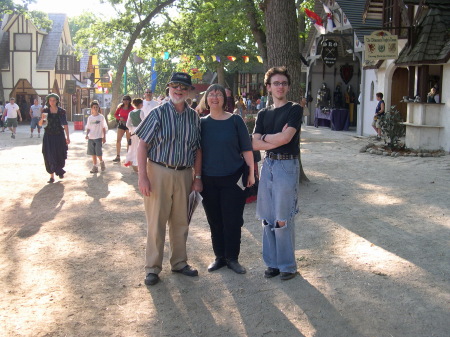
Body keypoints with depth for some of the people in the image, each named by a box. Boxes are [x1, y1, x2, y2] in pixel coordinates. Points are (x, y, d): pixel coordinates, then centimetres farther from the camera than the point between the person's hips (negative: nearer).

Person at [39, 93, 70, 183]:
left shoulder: (61, 111, -1)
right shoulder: (45, 111, 2)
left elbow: (65, 125, 0)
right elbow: (40, 124, 3)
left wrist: (67, 137, -4)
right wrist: (42, 119, -19)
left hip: (59, 136, 0)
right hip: (48, 136, 0)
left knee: (60, 156, 6)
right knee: (49, 156, -3)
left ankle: (60, 171, 35)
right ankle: (52, 176, 3)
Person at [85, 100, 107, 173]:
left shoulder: (101, 117, -1)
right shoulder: (90, 117, 8)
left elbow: (104, 128, 1)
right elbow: (88, 128, 11)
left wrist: (104, 137, -2)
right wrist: (87, 134, -7)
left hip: (98, 138, -3)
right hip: (91, 138, 3)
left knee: (98, 153, -8)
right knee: (93, 153, 6)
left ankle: (101, 162, 21)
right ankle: (95, 167, 14)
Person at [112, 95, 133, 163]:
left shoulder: (131, 108, -5)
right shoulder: (120, 107, 4)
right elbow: (115, 114, 8)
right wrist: (120, 118, -10)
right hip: (121, 124, 3)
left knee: (129, 141, 5)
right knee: (118, 140, -2)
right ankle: (118, 156, 3)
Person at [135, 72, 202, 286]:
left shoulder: (194, 117, 7)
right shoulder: (159, 113, -5)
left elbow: (197, 149, 12)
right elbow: (142, 145, -8)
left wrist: (197, 177, 7)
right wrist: (142, 176, -14)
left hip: (184, 174, 4)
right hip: (158, 172, -4)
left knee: (181, 222, 13)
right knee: (156, 222, 1)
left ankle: (179, 262, 29)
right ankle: (152, 268, 13)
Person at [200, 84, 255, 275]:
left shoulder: (235, 121, -2)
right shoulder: (202, 123, 4)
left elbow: (246, 148, 0)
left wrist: (251, 172, -3)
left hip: (232, 179, -2)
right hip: (209, 180, 2)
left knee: (232, 221, 1)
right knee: (215, 221, 10)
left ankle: (232, 258, 16)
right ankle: (219, 257, 24)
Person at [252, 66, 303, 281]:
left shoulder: (294, 110, -2)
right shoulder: (263, 114, 12)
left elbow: (286, 137, -16)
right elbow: (255, 145, 2)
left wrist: (265, 137, 0)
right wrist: (278, 139, -10)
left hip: (287, 166, -5)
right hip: (268, 165, 5)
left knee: (282, 219, -3)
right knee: (267, 218, 8)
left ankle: (287, 265, 10)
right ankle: (272, 262, 19)